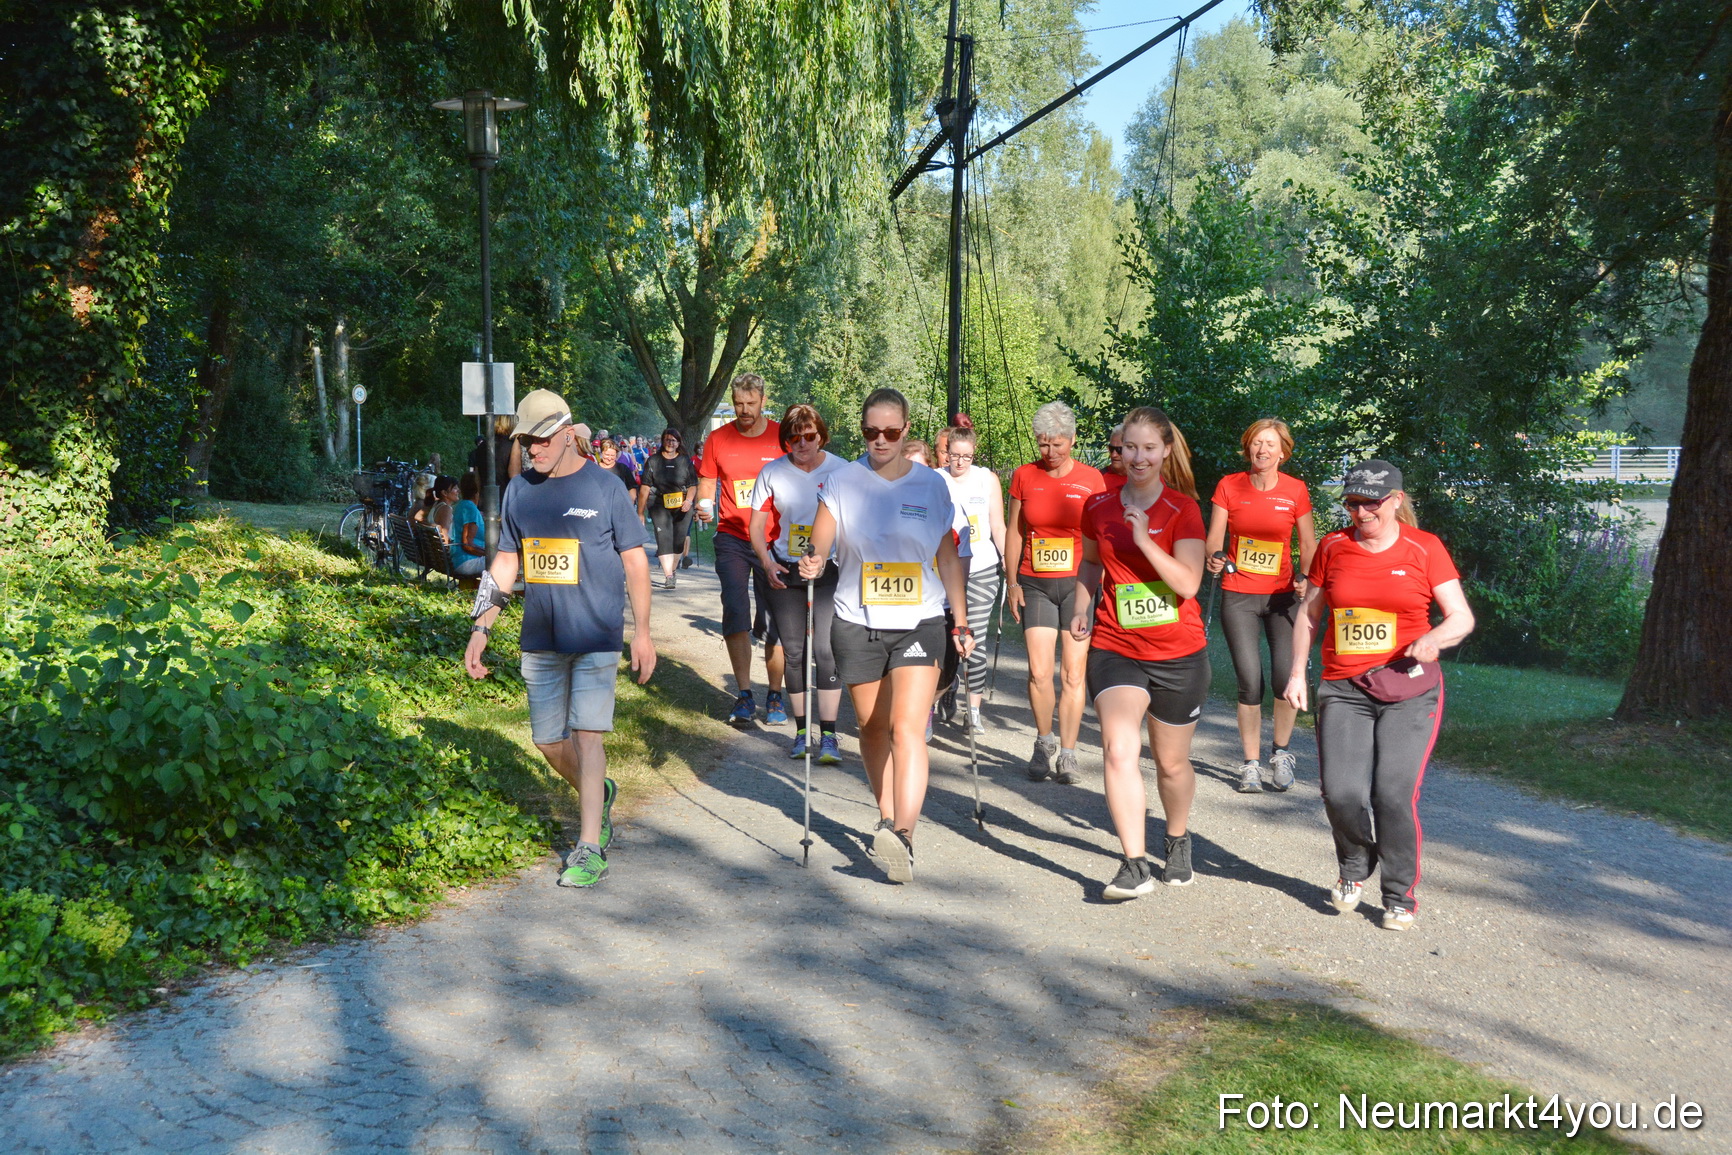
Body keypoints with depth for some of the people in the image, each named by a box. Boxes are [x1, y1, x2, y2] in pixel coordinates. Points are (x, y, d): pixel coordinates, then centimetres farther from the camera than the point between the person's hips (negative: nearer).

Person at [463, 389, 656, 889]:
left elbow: (635, 561, -2)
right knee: (548, 740, 10)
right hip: (539, 639, 5)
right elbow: (506, 562, 13)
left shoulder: (605, 488, -6)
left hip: (595, 637, -5)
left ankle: (589, 847, -1)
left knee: (586, 734, -9)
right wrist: (481, 628, 7)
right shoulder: (519, 490, 7)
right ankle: (599, 794, 37)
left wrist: (642, 633, -5)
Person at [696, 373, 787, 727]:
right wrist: (704, 507, -12)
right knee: (735, 611, -10)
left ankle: (775, 695, 16)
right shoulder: (718, 440, 4)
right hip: (732, 539, 1)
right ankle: (744, 695, -1)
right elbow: (706, 485, 10)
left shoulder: (783, 437, 0)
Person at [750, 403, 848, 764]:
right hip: (784, 572, 2)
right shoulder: (772, 473, 2)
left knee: (826, 650, -12)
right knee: (794, 652, 6)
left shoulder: (840, 471, -2)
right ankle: (802, 730, 18)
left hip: (829, 572, -2)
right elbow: (757, 525, 7)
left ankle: (828, 735, -5)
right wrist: (766, 562, -9)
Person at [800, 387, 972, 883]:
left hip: (919, 623, -1)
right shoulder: (842, 482, 1)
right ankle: (887, 818, 27)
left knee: (907, 727, -15)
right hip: (857, 624, 1)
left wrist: (962, 623, 11)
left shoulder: (932, 485, 4)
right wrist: (813, 561, -29)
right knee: (873, 729, 10)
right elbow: (819, 544, -6)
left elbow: (948, 558, 11)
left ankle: (904, 834, -23)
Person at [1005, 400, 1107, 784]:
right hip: (1035, 585, 1)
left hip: (1078, 584, -1)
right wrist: (1012, 583, 7)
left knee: (1073, 673, -2)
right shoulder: (1024, 476, 6)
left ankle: (1067, 754, 9)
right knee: (1039, 671, -6)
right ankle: (1044, 742, 17)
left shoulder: (1091, 479, 1)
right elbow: (1014, 532, 11)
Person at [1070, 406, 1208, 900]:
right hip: (1115, 649, 2)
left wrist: (1144, 540, -24)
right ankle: (1135, 866, -15)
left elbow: (1188, 584, -16)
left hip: (1178, 655, -1)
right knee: (1118, 749, -19)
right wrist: (1081, 609, 8)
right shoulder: (1098, 506, 2)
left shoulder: (1183, 509, -7)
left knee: (1171, 763, 12)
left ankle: (1178, 840, 41)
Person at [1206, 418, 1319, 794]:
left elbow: (1308, 543, 9)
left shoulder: (1295, 490, 2)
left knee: (1286, 675, -12)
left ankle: (1281, 753, 13)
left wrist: (1304, 577, -8)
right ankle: (1251, 764, 11)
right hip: (1238, 596, 0)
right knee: (1250, 681, -6)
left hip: (1281, 595, 0)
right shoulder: (1229, 486, 1)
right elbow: (1213, 537, 0)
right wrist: (1215, 557, -22)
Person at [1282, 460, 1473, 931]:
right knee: (1340, 791, -10)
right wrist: (1297, 672, 8)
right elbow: (1309, 613, 16)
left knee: (1394, 793, -13)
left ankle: (1400, 895, 9)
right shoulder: (1333, 547, 8)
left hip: (1409, 688, -2)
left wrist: (1437, 636, -22)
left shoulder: (1424, 548, 1)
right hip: (1343, 689, 2)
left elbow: (1463, 617, 0)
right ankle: (1355, 867, 22)